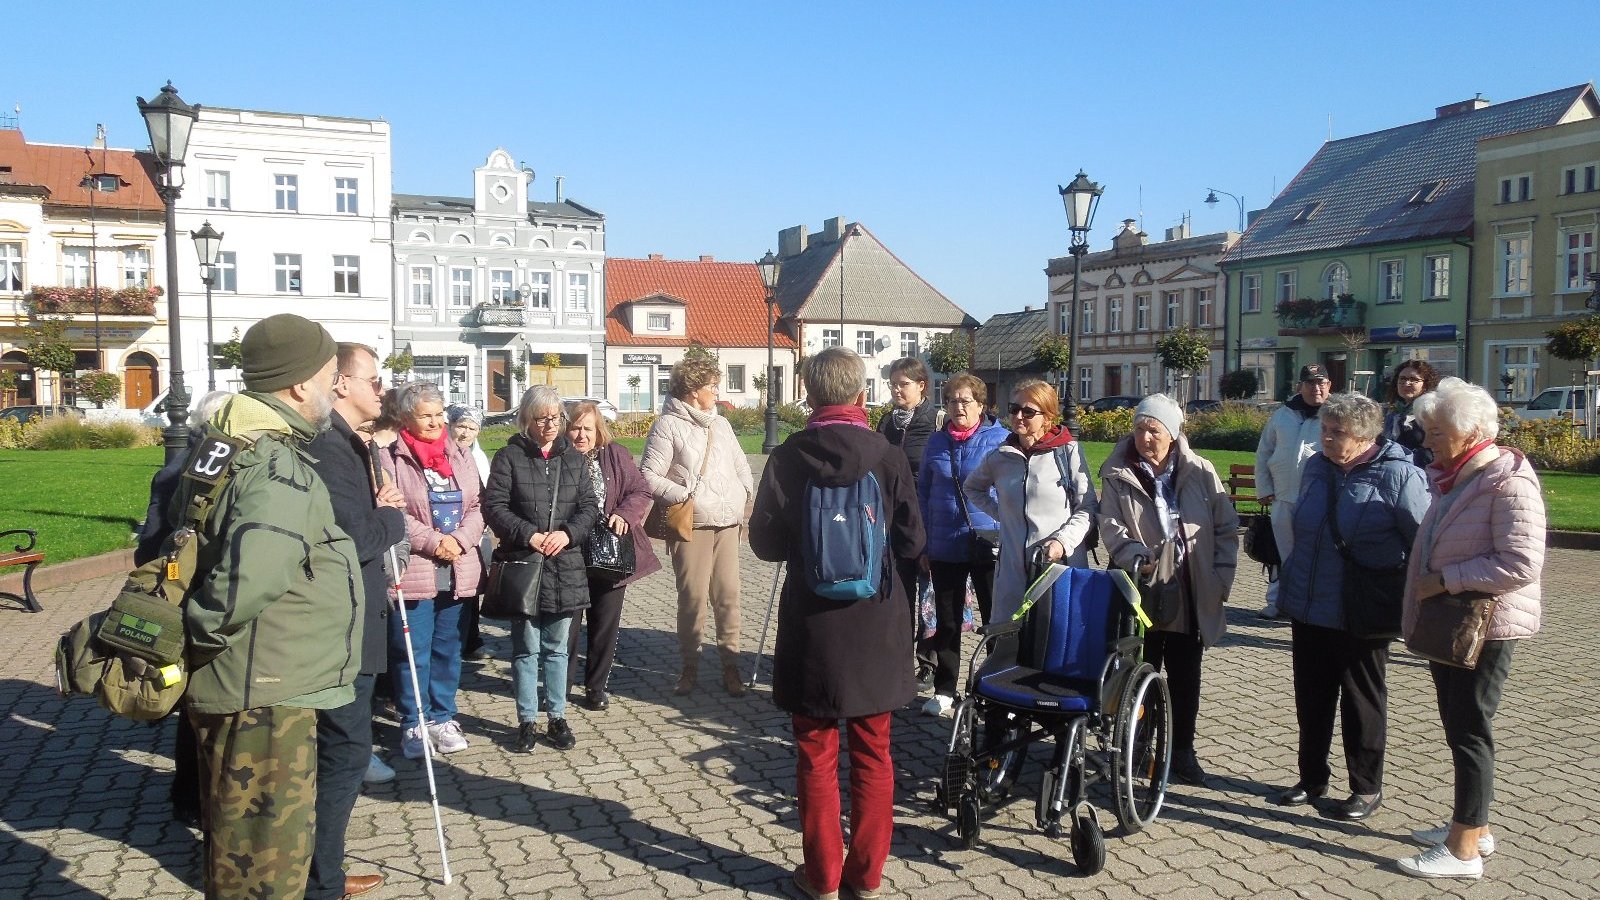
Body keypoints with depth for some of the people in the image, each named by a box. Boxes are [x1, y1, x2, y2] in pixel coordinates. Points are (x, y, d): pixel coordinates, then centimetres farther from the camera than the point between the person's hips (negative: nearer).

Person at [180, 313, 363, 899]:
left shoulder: (226, 443, 10)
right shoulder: (279, 467, -23)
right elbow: (254, 571, -40)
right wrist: (201, 632, -24)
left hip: (262, 692, 10)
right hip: (263, 696, -10)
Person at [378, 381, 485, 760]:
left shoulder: (460, 456, 11)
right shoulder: (391, 458, -5)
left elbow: (476, 507, 8)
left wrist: (459, 539, -10)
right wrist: (432, 541, -17)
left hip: (458, 571, 5)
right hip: (413, 570, -4)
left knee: (448, 649, 13)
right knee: (413, 653, 2)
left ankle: (442, 717, 26)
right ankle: (414, 723, 16)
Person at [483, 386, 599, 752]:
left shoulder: (575, 458, 9)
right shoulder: (509, 457, -2)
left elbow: (589, 506, 6)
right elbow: (494, 506, -7)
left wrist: (568, 533, -12)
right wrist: (529, 535, -17)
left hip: (566, 567, 3)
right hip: (522, 565, -3)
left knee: (557, 648, 12)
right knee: (526, 649, 5)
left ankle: (557, 718, 22)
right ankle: (527, 721, 15)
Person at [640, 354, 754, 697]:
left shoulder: (720, 424, 17)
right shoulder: (668, 425, -3)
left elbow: (741, 465, 25)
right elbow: (649, 476, -9)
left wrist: (744, 493, 9)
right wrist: (685, 496, -14)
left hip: (727, 523, 5)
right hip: (691, 525, -5)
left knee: (728, 594, 1)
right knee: (693, 596, -4)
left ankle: (731, 665, 9)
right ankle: (689, 666, 11)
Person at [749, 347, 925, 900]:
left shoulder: (788, 458, -9)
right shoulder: (888, 457, -9)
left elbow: (765, 541, -5)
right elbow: (912, 544, -5)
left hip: (812, 627, 0)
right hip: (877, 630, 1)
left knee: (815, 755, 12)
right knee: (872, 755, 14)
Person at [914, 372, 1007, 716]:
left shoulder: (999, 439, -4)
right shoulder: (936, 442, 6)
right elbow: (923, 493, 12)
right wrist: (922, 543, 8)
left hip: (989, 545, -3)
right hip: (945, 547, 3)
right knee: (946, 622, 12)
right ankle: (944, 690, 24)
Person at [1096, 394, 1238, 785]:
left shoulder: (1200, 472, 0)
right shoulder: (1117, 475, -1)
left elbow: (1226, 527, 3)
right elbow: (1111, 525, -10)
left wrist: (1221, 577, -4)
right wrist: (1133, 554, -28)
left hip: (1190, 594, 1)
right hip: (1142, 591, -1)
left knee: (1185, 678, 11)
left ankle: (1182, 749, 25)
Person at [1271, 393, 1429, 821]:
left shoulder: (1397, 475, -13)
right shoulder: (1316, 467, 5)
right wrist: (1291, 581, 19)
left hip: (1361, 616, -5)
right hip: (1308, 608, 6)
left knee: (1362, 700, 8)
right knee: (1311, 697, 14)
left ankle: (1367, 788, 23)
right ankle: (1312, 778, 29)